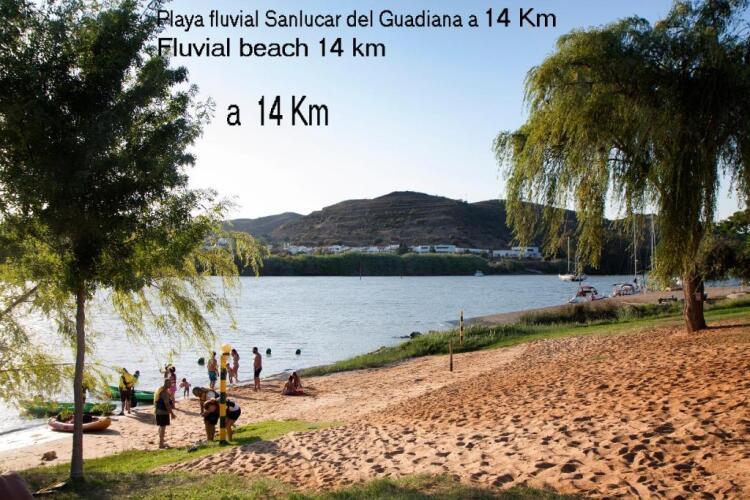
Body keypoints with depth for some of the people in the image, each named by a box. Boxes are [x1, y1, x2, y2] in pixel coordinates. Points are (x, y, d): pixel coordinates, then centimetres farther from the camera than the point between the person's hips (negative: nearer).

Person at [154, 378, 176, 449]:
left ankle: (161, 442, 31)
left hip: (158, 411, 10)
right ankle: (161, 444, 0)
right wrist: (172, 413, -20)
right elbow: (167, 404, -23)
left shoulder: (159, 389, 11)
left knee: (161, 427, 19)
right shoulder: (165, 392, -20)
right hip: (163, 412, -10)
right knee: (163, 427, -4)